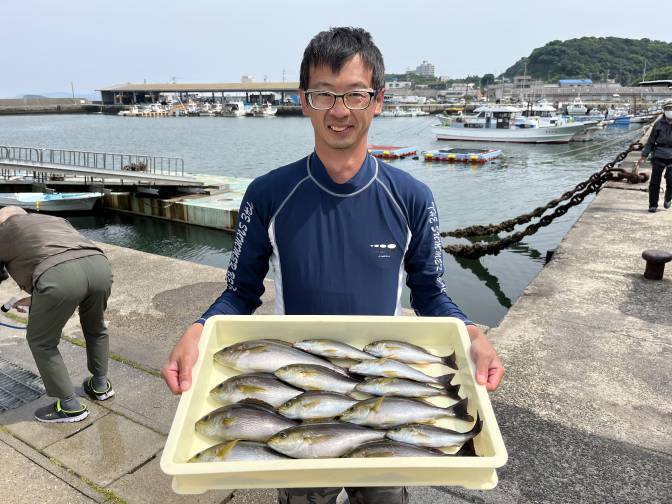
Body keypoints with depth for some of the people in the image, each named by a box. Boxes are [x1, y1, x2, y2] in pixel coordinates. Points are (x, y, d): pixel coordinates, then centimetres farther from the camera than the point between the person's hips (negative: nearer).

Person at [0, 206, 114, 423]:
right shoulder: (56, 220, 38)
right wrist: (34, 299, 48)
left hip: (58, 275, -5)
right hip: (99, 265, 5)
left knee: (41, 341, 19)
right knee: (95, 328, 31)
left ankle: (70, 406, 25)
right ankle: (100, 385, 45)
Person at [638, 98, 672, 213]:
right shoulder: (659, 124, 3)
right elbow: (651, 141, 5)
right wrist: (644, 156, 0)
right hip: (658, 156, 0)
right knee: (655, 182, 1)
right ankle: (653, 205, 12)